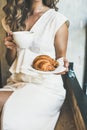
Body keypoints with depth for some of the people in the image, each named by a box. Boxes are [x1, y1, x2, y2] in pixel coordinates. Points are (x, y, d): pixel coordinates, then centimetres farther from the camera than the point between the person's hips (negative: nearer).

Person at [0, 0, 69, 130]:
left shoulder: (58, 20, -4)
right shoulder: (15, 18, 11)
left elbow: (60, 58, 2)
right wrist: (11, 48, -7)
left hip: (46, 85, -4)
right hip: (16, 82, 4)